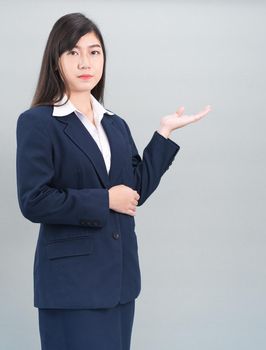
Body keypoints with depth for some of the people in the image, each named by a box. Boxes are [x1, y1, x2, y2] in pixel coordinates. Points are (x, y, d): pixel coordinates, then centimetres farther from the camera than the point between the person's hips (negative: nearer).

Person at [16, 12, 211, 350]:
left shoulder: (116, 125, 13)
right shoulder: (37, 122, -7)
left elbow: (136, 190, 8)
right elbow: (33, 202, -16)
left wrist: (164, 133, 6)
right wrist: (103, 201, -13)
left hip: (120, 275, 6)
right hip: (72, 279, -6)